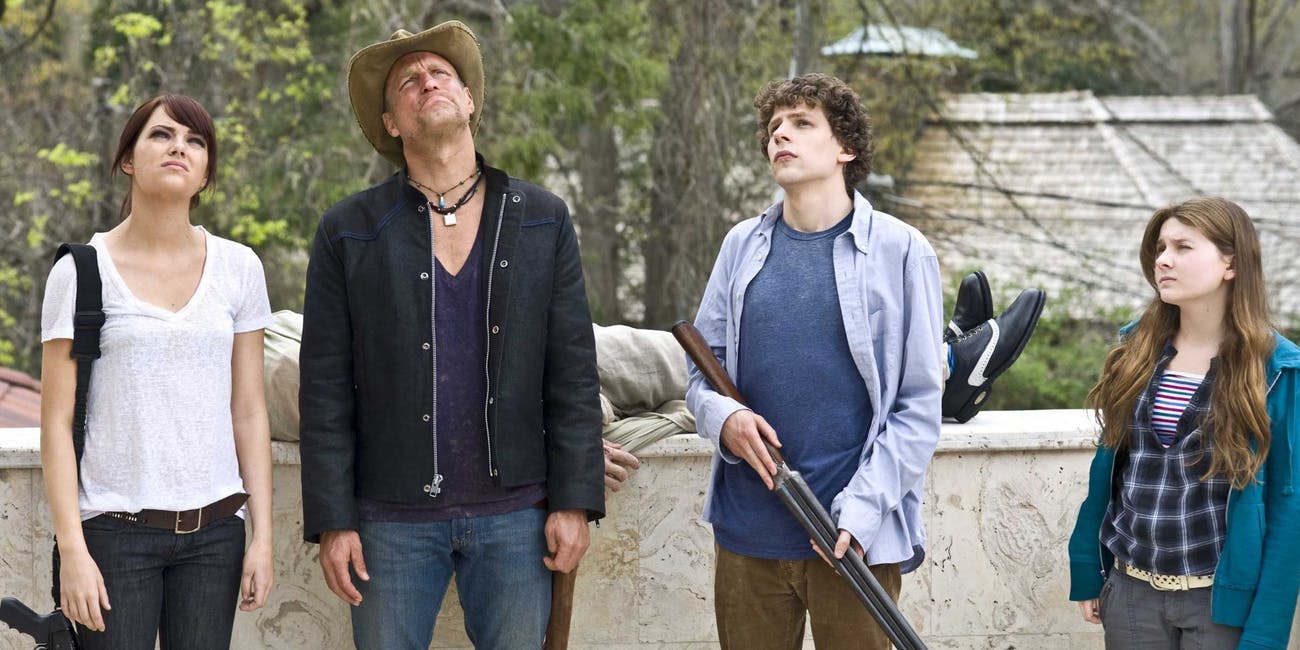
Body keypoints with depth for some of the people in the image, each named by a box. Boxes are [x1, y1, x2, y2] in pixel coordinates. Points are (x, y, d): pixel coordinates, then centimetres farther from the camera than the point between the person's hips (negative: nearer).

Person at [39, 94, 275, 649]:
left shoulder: (237, 269, 7)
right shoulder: (81, 272, -2)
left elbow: (248, 412, 9)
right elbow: (57, 422, -3)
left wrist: (262, 536, 4)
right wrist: (72, 550, -9)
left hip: (214, 528, 3)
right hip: (114, 529, -3)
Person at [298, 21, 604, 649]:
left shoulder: (542, 220, 6)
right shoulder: (348, 233, 2)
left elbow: (573, 371, 3)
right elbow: (325, 390, 1)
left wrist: (574, 502, -3)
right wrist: (332, 521, -4)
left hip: (514, 513, 1)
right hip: (394, 519, -1)